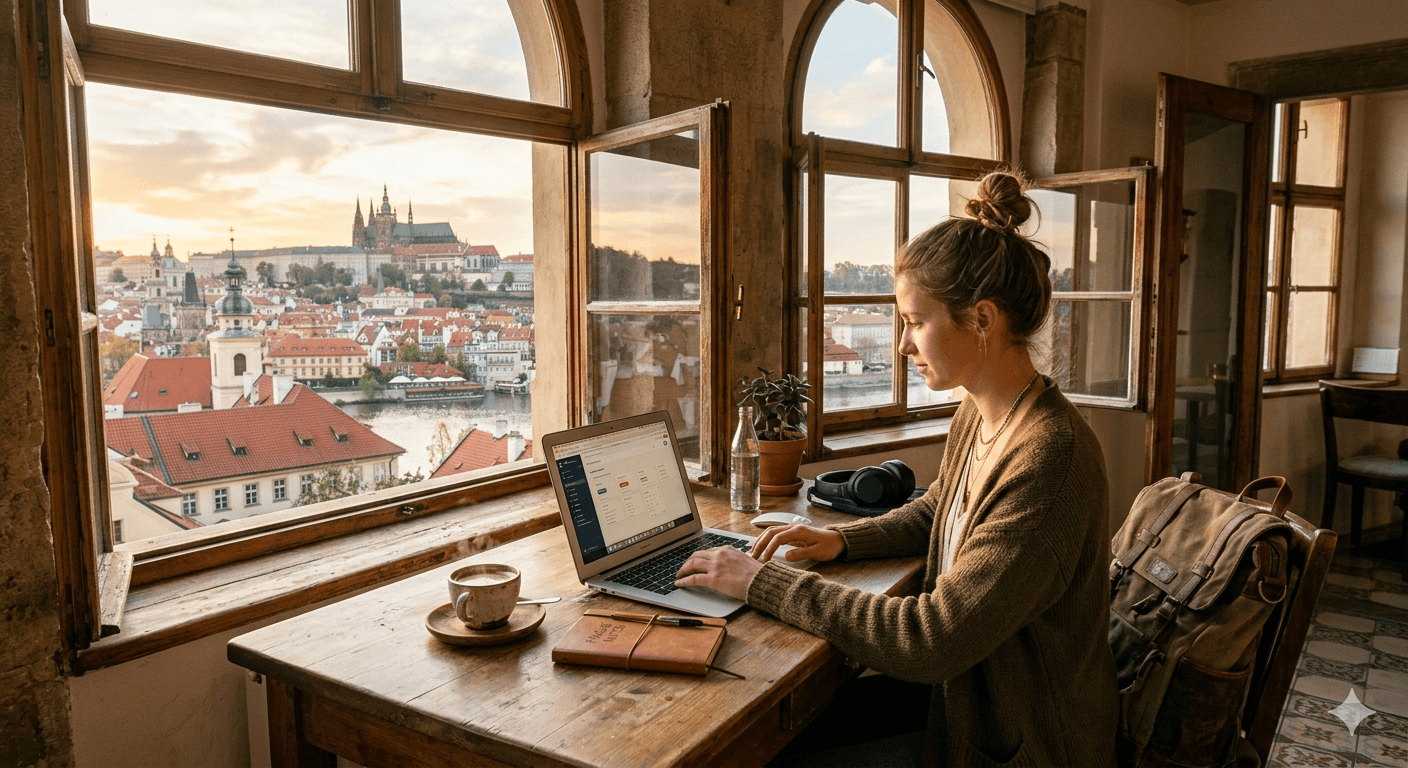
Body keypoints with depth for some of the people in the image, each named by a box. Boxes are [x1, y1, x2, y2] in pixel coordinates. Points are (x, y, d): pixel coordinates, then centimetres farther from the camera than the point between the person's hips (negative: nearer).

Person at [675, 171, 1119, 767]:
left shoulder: (1047, 458, -30)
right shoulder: (976, 417, -1)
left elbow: (931, 640, -31)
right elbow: (930, 515, 18)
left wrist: (765, 583, -24)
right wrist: (841, 540, 0)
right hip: (965, 699, 7)